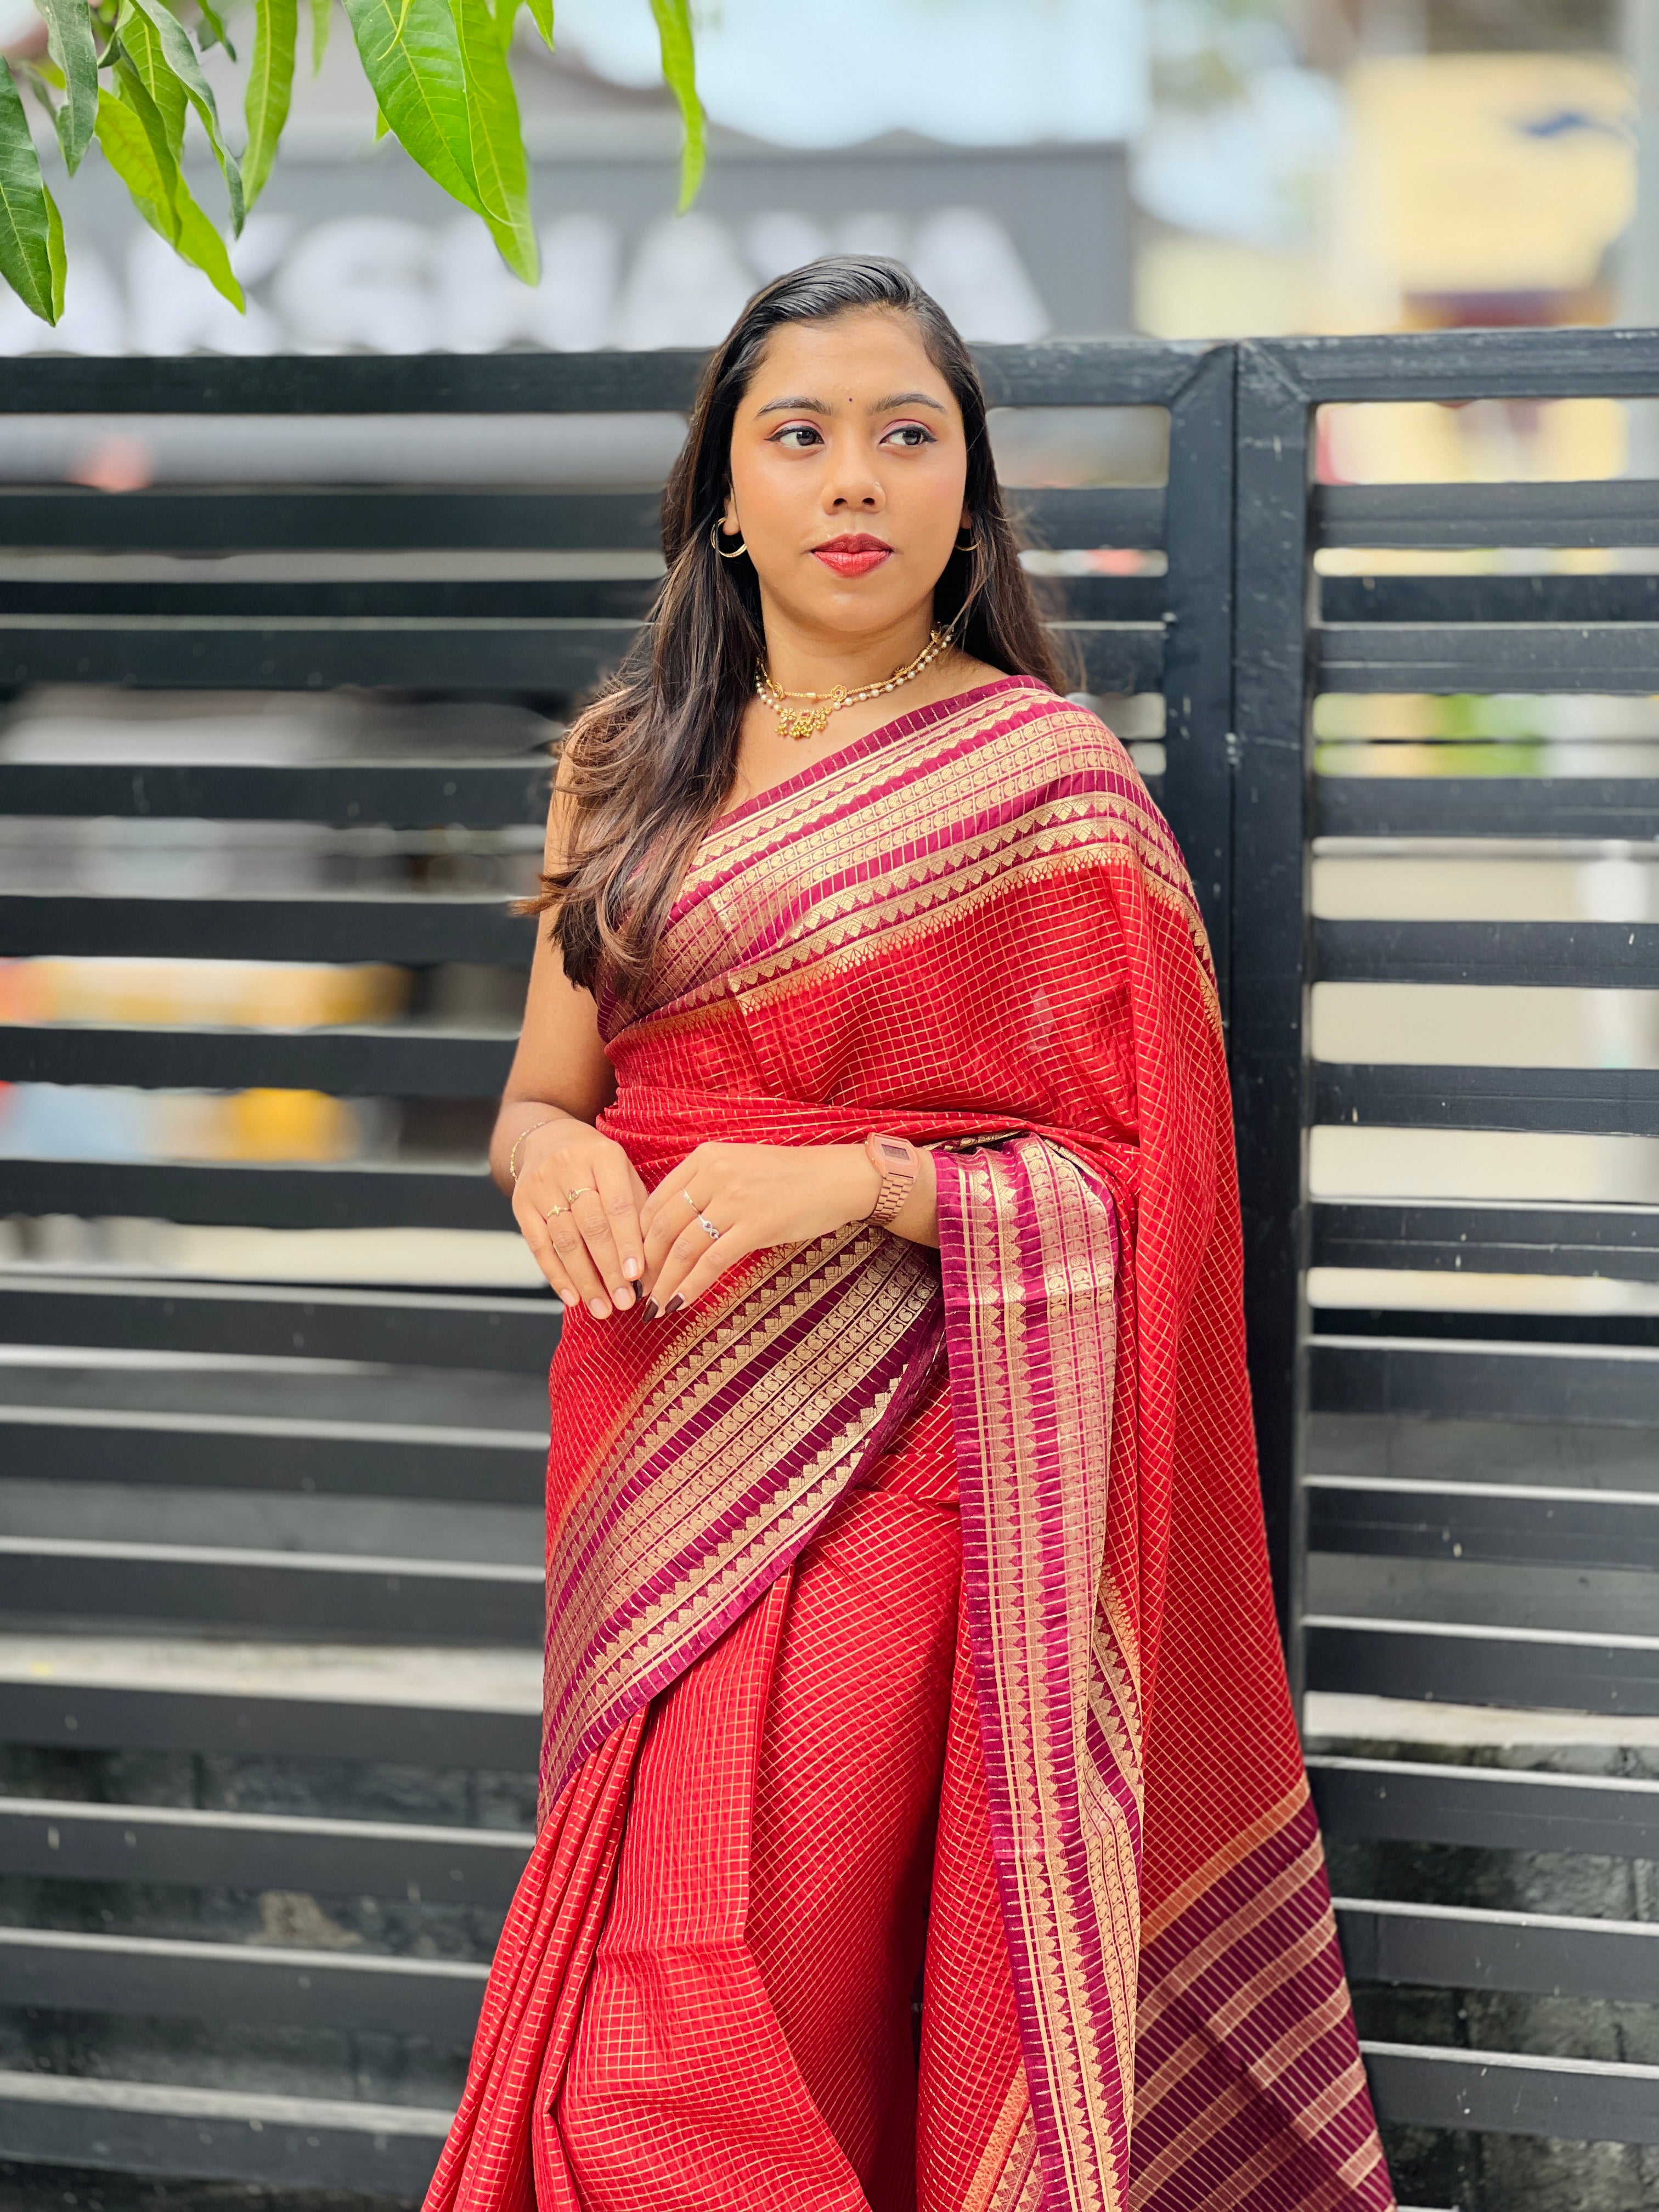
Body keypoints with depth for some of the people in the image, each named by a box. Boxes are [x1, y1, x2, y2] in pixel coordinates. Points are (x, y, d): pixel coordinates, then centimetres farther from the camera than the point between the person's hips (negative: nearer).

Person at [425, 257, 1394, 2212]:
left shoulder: (1050, 781, -4)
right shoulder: (626, 766, 10)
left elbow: (1134, 1188, -5)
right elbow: (540, 1097, 15)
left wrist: (862, 1183, -19)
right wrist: (550, 1160, -8)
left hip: (894, 1471, -5)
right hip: (653, 1444, 5)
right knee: (631, 2047, 9)